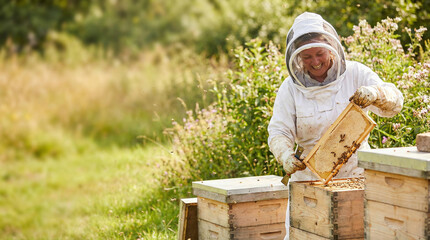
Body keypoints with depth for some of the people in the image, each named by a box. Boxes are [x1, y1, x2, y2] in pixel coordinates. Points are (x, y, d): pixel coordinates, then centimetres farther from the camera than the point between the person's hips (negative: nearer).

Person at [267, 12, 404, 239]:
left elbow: (395, 102, -7)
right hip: (309, 175, 1)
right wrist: (286, 157, -23)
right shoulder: (290, 88, 1)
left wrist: (375, 93, -30)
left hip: (356, 172, 0)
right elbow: (279, 131, -1)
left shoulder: (354, 74, -1)